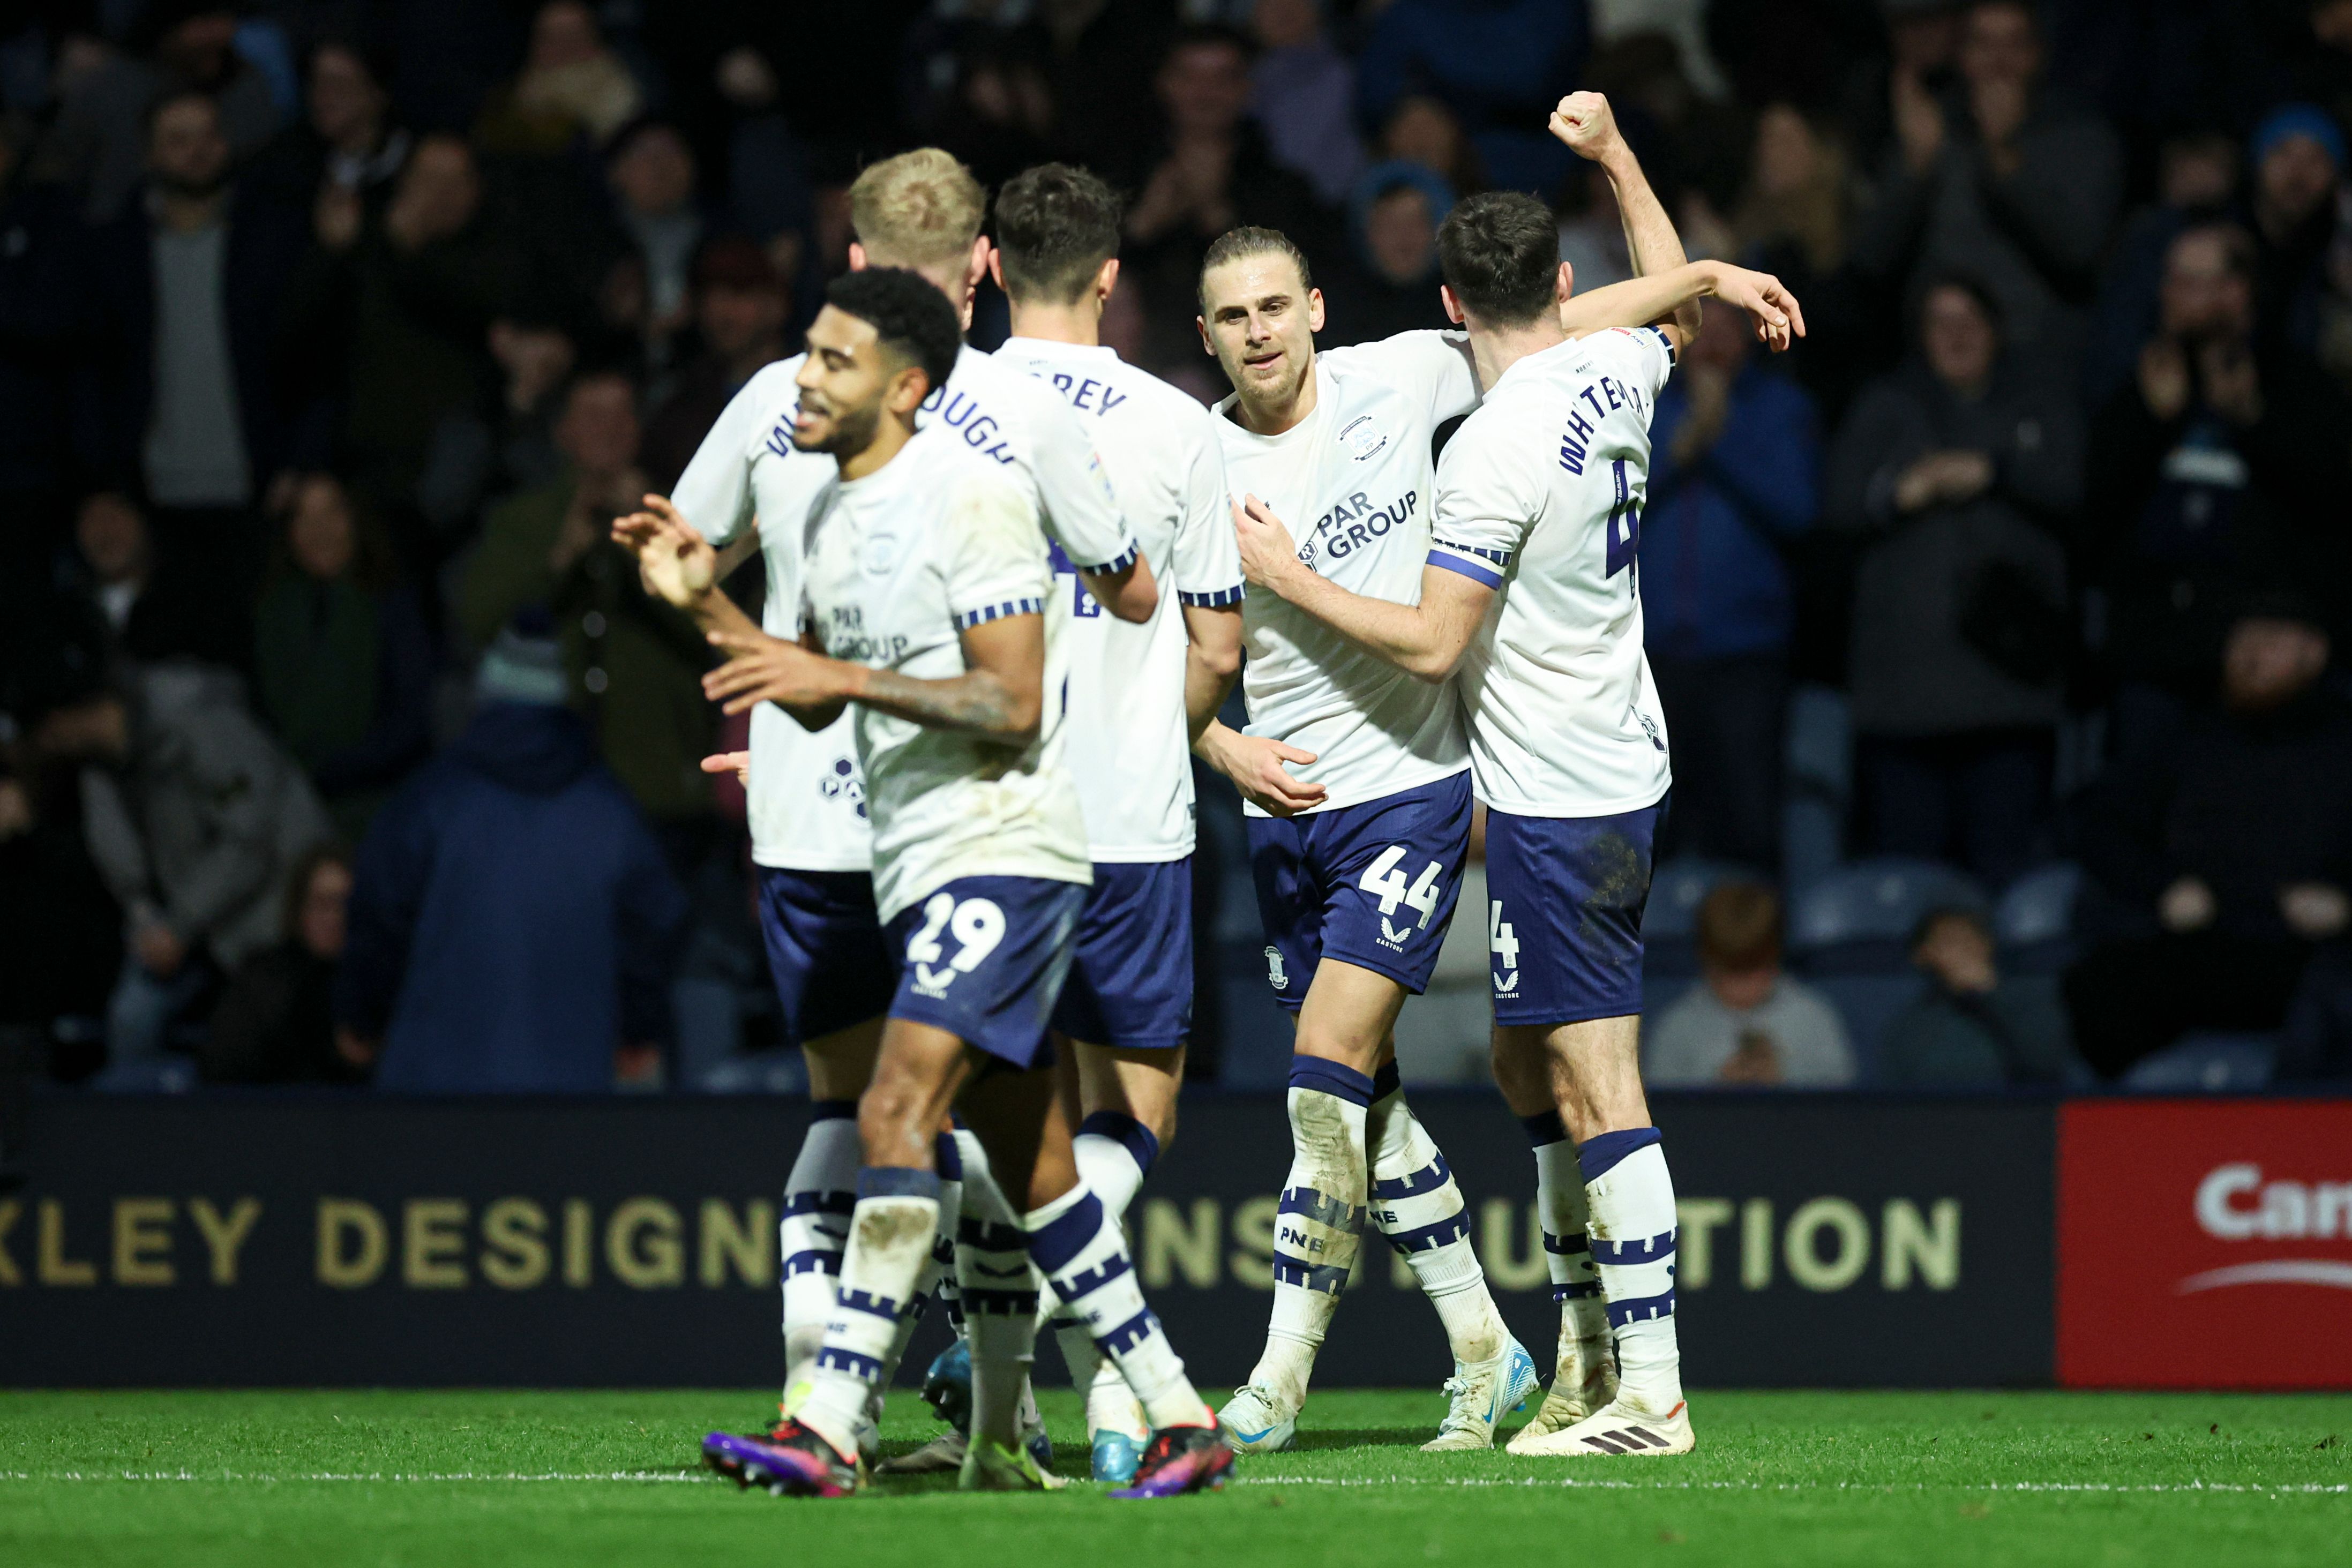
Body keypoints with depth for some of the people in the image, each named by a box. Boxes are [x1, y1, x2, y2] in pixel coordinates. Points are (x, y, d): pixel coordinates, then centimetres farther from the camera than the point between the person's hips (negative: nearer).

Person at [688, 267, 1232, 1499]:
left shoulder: (969, 494, -13)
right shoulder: (830, 514, 14)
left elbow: (1013, 706, -18)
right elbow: (820, 705, 22)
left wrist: (843, 675, -21)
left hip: (1002, 851, -9)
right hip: (920, 865, 9)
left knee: (897, 1114, -19)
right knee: (1026, 1168, 11)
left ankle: (827, 1430, -23)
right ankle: (1177, 1420, 17)